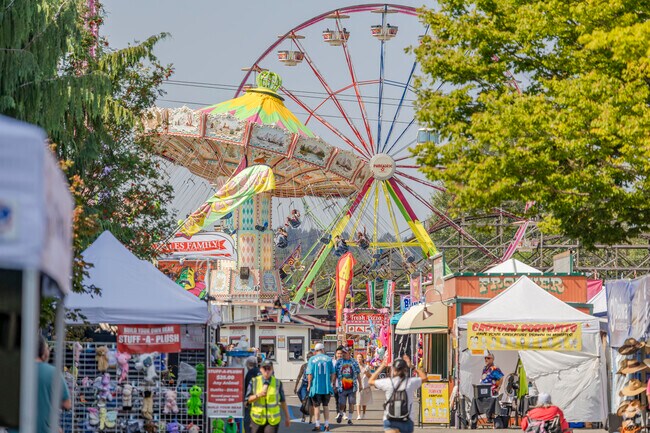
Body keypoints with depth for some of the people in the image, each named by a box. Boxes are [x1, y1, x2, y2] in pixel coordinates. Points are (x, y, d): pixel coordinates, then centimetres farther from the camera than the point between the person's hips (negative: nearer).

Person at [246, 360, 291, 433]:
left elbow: (283, 401, 6)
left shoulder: (277, 383, 1)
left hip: (273, 420, -1)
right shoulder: (254, 382, 1)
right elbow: (248, 399, -1)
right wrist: (258, 395, -20)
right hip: (258, 419, 1)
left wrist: (287, 417, 8)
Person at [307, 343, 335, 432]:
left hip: (316, 387, -2)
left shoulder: (312, 359, -4)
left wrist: (309, 385, 4)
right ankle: (327, 425, 14)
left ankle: (317, 425, 2)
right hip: (327, 387, 2)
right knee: (326, 406, 14)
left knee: (316, 406, 5)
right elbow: (332, 373, 5)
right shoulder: (328, 359, 2)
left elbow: (310, 374, -7)